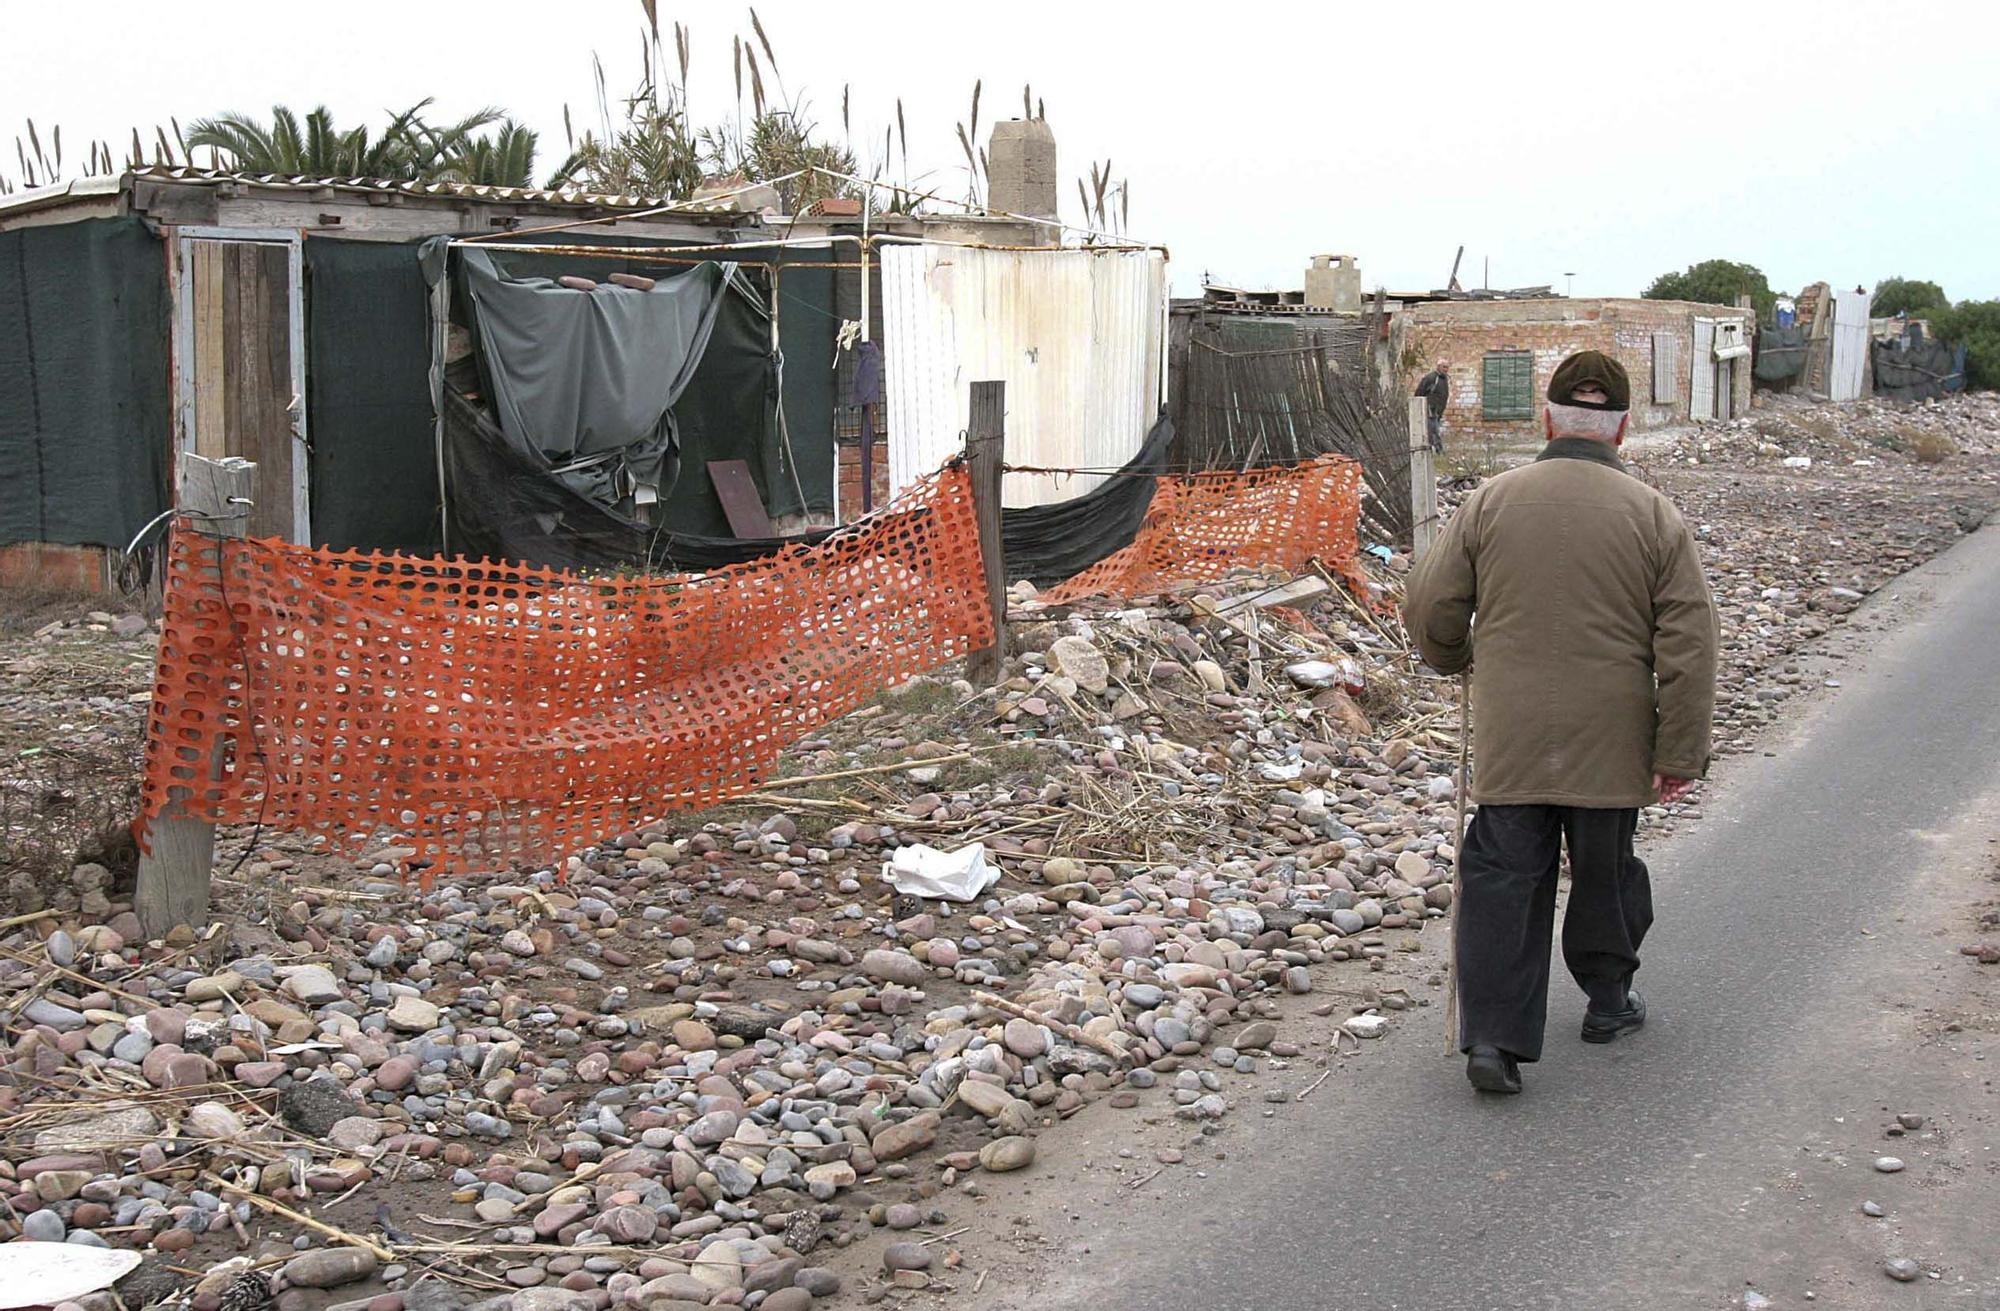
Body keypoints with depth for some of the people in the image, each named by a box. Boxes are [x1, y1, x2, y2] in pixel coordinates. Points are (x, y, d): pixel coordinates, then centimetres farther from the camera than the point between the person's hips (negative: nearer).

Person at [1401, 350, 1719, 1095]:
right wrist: (1682, 754, -2)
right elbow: (1688, 645, -6)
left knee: (1502, 877, 3)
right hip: (1610, 744, 0)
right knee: (1605, 872, 18)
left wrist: (1452, 661, 23)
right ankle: (1608, 1000, 36)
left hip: (1509, 738, 0)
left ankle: (1493, 1036, -4)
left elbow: (1430, 608, 1)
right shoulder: (1655, 516, -3)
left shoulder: (1491, 502, -2)